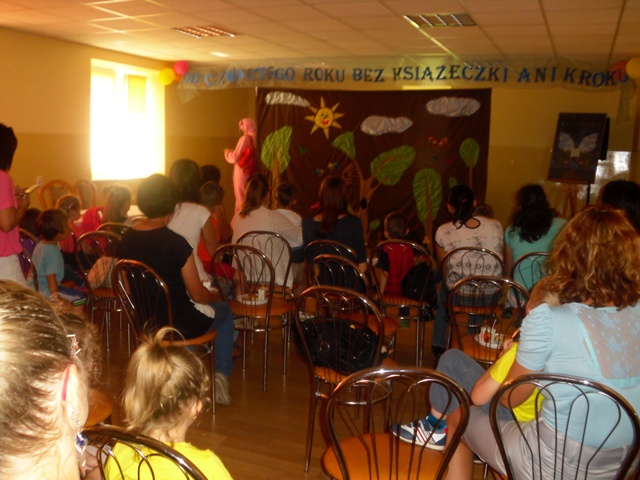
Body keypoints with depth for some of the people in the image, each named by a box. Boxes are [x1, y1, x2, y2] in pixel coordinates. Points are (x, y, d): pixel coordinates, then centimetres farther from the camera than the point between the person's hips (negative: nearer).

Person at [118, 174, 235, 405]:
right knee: (224, 311, 22)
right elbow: (197, 294, -18)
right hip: (179, 324, -6)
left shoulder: (126, 240, -7)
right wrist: (214, 296, 4)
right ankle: (221, 376, 18)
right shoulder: (175, 243, -26)